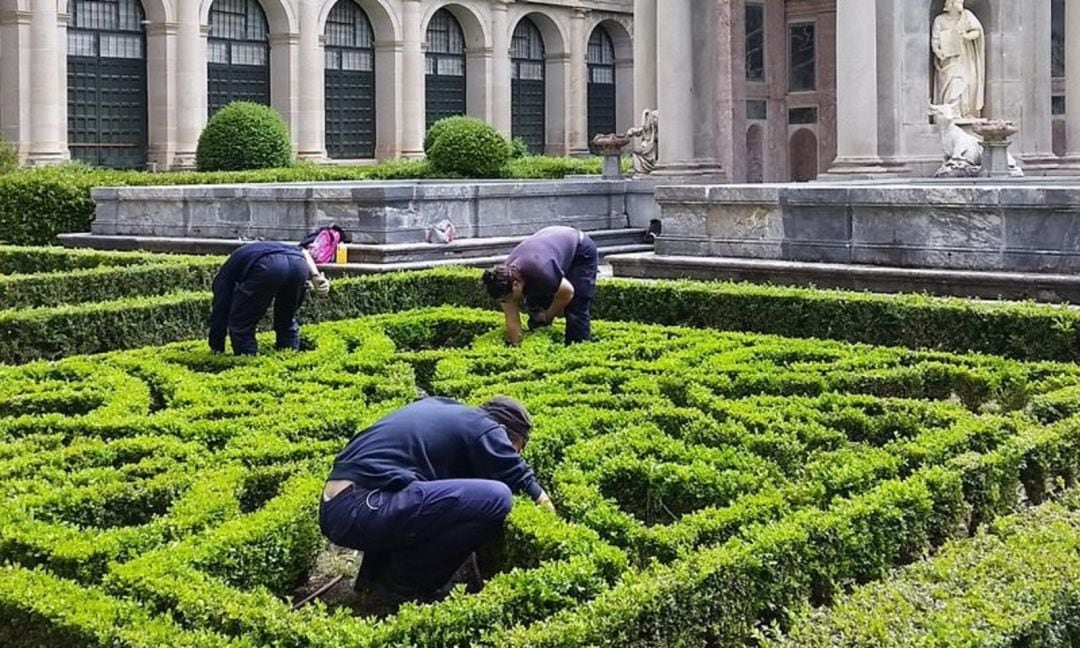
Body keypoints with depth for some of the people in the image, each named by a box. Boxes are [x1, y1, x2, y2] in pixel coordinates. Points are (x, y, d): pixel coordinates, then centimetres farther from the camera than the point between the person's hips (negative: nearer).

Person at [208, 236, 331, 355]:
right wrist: (316, 277, 11)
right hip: (298, 264, 5)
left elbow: (219, 312, 31)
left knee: (240, 325, 15)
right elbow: (303, 251, 26)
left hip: (267, 268, -5)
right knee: (287, 321, 28)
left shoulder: (226, 273, 35)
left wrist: (217, 352, 37)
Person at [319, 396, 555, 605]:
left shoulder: (440, 408, 26)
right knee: (495, 498, -13)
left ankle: (376, 571, 19)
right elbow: (522, 481, 6)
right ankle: (403, 583, 0)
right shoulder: (485, 429, 3)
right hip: (363, 509, -9)